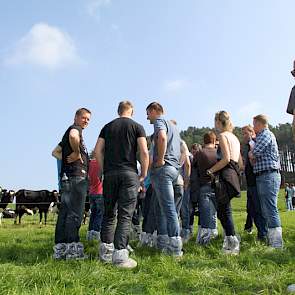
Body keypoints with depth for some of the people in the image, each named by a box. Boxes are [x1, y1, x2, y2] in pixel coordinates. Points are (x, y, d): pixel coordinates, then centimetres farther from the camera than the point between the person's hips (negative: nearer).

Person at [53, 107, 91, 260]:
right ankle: (72, 249, -6)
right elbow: (73, 136, -31)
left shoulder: (69, 131, 26)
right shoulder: (75, 128, -4)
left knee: (65, 213, 8)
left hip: (67, 177, 10)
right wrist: (77, 153, -17)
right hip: (76, 176, -10)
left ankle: (60, 249, 13)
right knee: (75, 213, -8)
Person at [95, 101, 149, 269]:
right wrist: (144, 174, 2)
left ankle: (106, 252, 15)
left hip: (110, 173, 3)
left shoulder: (108, 127, 14)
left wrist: (104, 170, 11)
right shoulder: (137, 127, 5)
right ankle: (120, 254, -7)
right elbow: (144, 152, -6)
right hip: (129, 173, -3)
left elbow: (98, 151, 6)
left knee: (109, 213, 12)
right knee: (125, 214, -2)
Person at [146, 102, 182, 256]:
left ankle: (175, 247, -7)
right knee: (162, 206, 14)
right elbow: (179, 149, 31)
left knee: (168, 207, -9)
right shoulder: (173, 126, 27)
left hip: (163, 168, -10)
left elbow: (162, 137, -25)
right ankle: (162, 243, 18)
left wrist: (160, 160, -18)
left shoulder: (159, 121, -2)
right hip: (174, 168, 10)